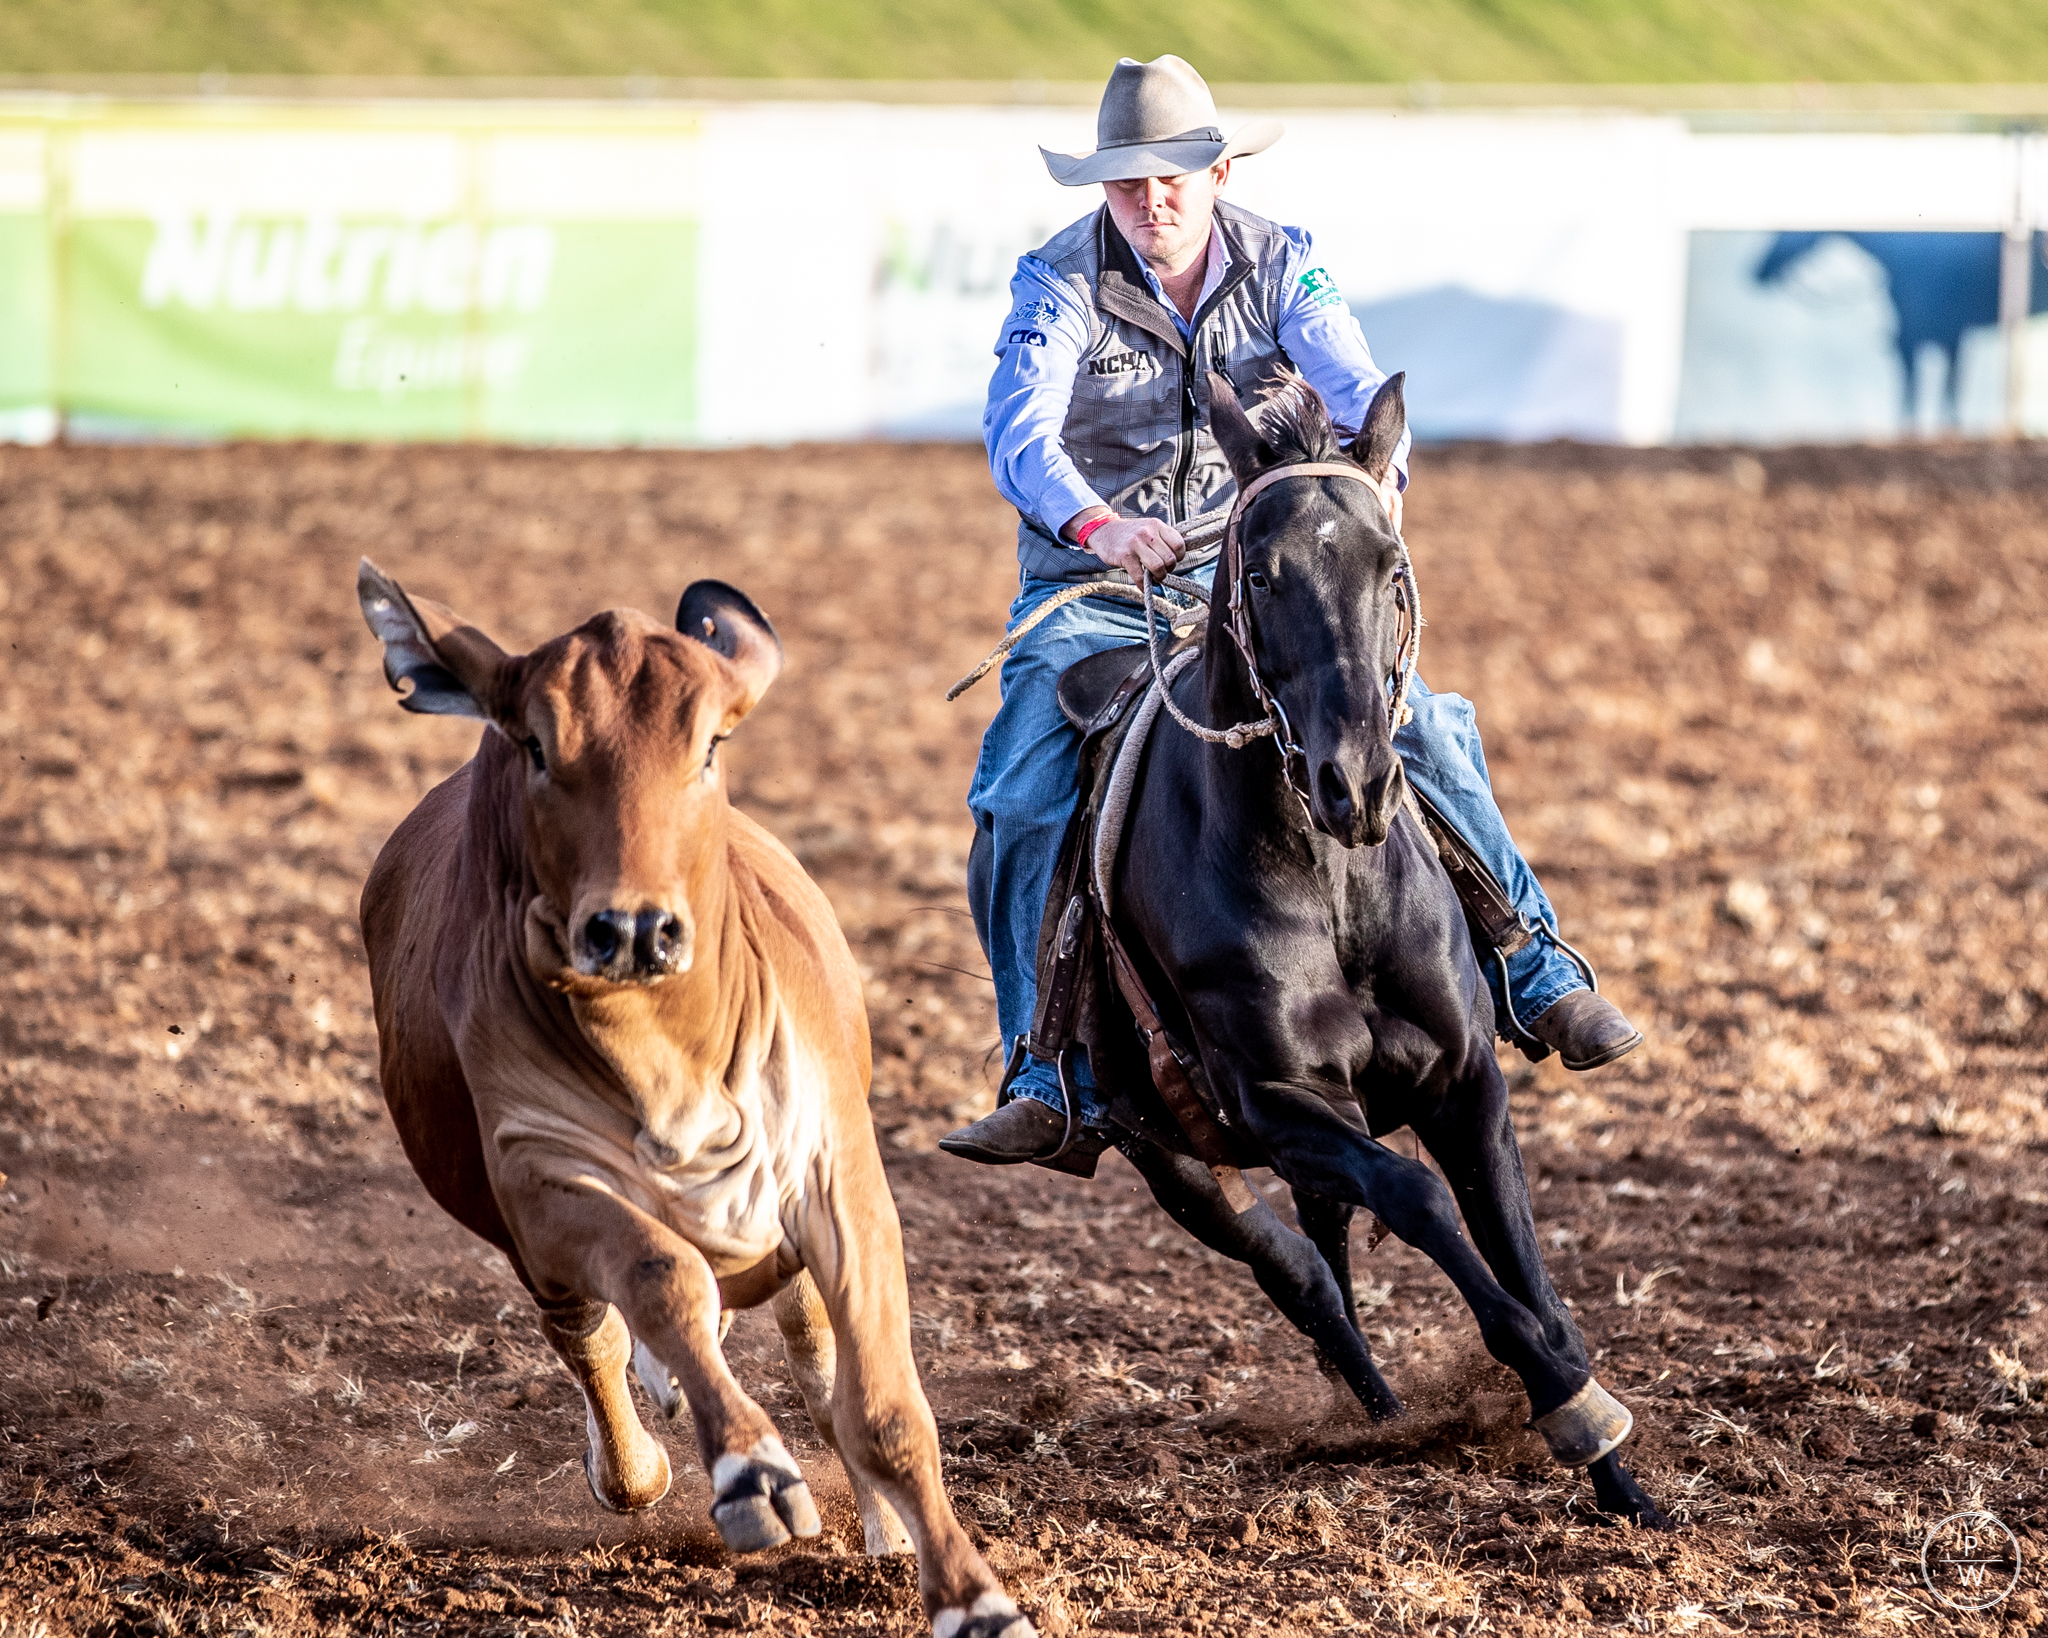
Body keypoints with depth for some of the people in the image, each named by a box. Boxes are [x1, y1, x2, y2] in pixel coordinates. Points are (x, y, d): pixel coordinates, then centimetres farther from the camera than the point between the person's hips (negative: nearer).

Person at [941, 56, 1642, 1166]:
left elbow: (1356, 386, -20)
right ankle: (1054, 1080, -15)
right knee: (1025, 802, -20)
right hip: (1090, 586, -2)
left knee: (1420, 731, -13)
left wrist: (1375, 472, -44)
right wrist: (1099, 527, -49)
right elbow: (1019, 430, -28)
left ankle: (1537, 978, -4)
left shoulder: (1278, 264, -6)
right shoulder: (1061, 284, -13)